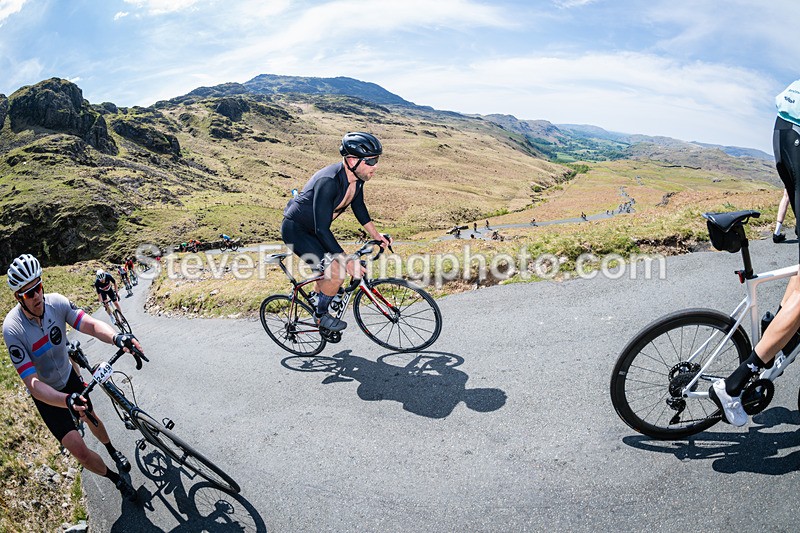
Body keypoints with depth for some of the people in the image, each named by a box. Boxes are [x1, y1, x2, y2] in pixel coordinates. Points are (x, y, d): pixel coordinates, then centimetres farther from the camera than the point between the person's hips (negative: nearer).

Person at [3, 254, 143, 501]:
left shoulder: (56, 302, -23)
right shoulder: (13, 329, -32)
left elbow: (91, 325, -34)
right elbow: (33, 383, -35)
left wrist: (116, 337, -57)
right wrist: (67, 400, -53)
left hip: (70, 375, 3)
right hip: (47, 395, -3)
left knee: (90, 418, 27)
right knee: (80, 451, -9)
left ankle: (113, 450, 57)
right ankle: (117, 480, 17)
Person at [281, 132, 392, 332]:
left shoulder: (357, 177, -9)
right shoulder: (328, 181, -36)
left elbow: (358, 206, 9)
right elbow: (322, 229, -35)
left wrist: (376, 235, 9)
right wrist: (347, 261, -33)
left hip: (313, 229, 9)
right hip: (295, 229, -9)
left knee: (328, 271, 16)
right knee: (336, 271, -18)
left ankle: (317, 308, 39)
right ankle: (321, 315, 6)